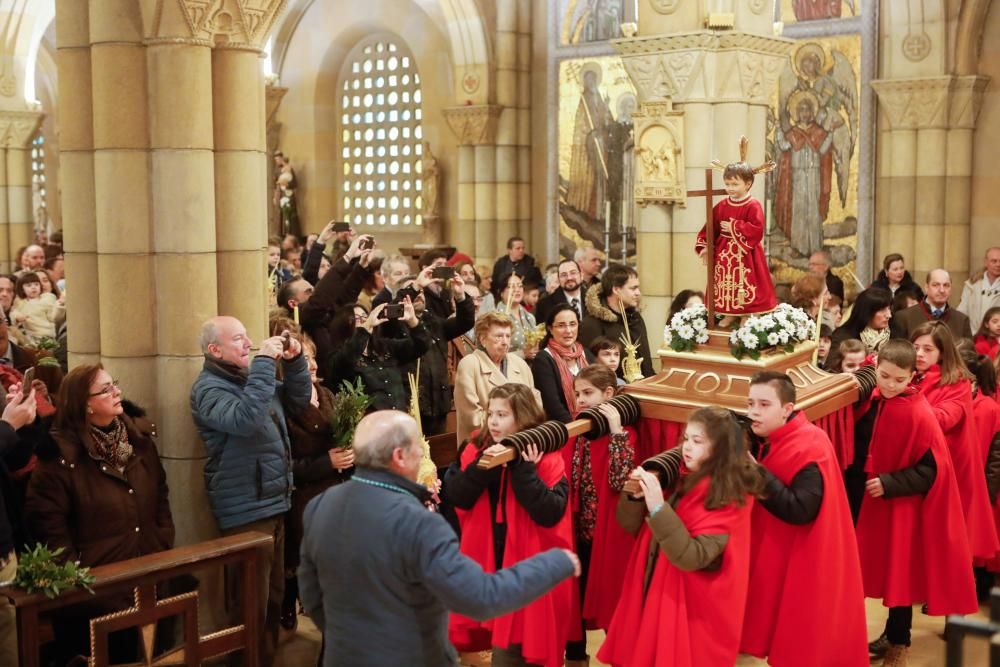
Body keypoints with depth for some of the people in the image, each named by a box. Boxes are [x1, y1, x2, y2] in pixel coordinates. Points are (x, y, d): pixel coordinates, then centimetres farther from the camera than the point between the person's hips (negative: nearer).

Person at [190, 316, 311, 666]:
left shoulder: (252, 376, 13)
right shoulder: (209, 388, -13)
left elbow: (299, 398, 16)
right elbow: (244, 419, -32)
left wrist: (294, 361, -1)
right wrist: (265, 361, -29)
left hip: (274, 503, 9)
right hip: (247, 511, -9)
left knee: (274, 596, 20)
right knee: (252, 603, -1)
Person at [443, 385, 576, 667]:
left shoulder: (547, 458, -11)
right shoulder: (474, 450, 1)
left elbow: (550, 513, -21)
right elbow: (455, 497, -10)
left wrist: (523, 469, -24)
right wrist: (482, 466, -22)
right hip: (484, 562, 4)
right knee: (497, 639, 16)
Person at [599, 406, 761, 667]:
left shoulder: (729, 498, -15)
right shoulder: (679, 478, 2)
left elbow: (691, 557, -25)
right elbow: (631, 525, 4)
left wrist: (658, 508, -30)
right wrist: (636, 495, -15)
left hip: (693, 605, -6)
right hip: (653, 591, 6)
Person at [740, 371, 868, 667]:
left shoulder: (809, 447, -23)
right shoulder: (777, 440, 6)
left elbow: (800, 510, -29)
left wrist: (756, 473, -27)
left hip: (807, 563, -9)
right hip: (783, 557, 9)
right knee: (791, 641, 19)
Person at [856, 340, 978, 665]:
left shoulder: (920, 415, -22)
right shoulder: (878, 402, -1)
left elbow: (930, 470, -19)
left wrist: (889, 484, -22)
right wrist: (871, 476, 6)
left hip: (908, 505, -7)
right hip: (880, 498, 7)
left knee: (902, 573, 5)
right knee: (889, 569, 18)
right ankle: (892, 634, 33)